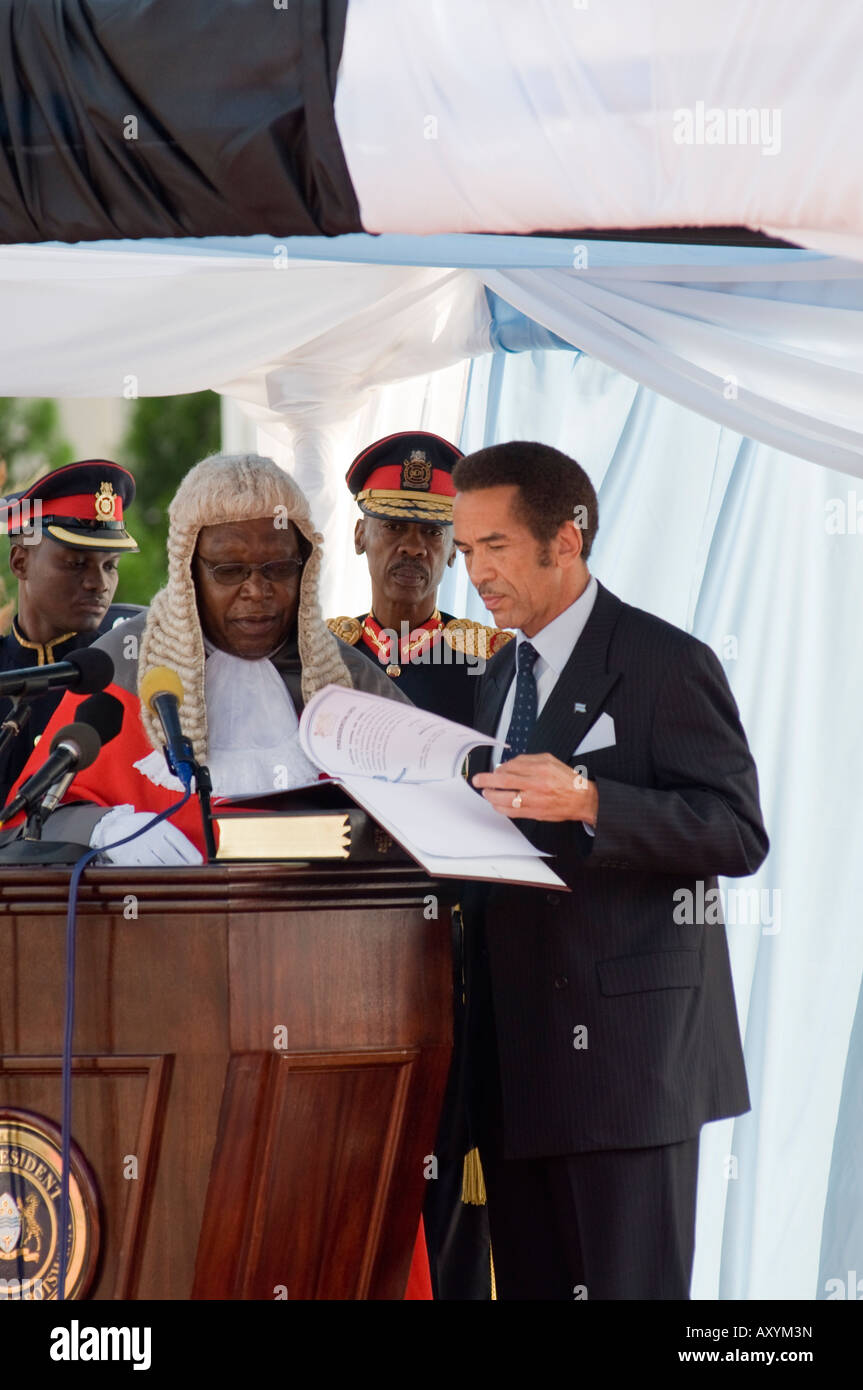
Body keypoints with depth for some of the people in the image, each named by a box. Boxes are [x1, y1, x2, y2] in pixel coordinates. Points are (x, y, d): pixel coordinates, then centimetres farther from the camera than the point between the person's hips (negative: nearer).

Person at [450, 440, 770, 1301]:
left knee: (630, 1284, -9)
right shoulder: (501, 678, 20)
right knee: (531, 1285, 7)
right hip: (517, 1055, 8)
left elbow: (740, 833, -14)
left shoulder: (664, 664, -6)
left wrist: (589, 801, -26)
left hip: (624, 1047, -8)